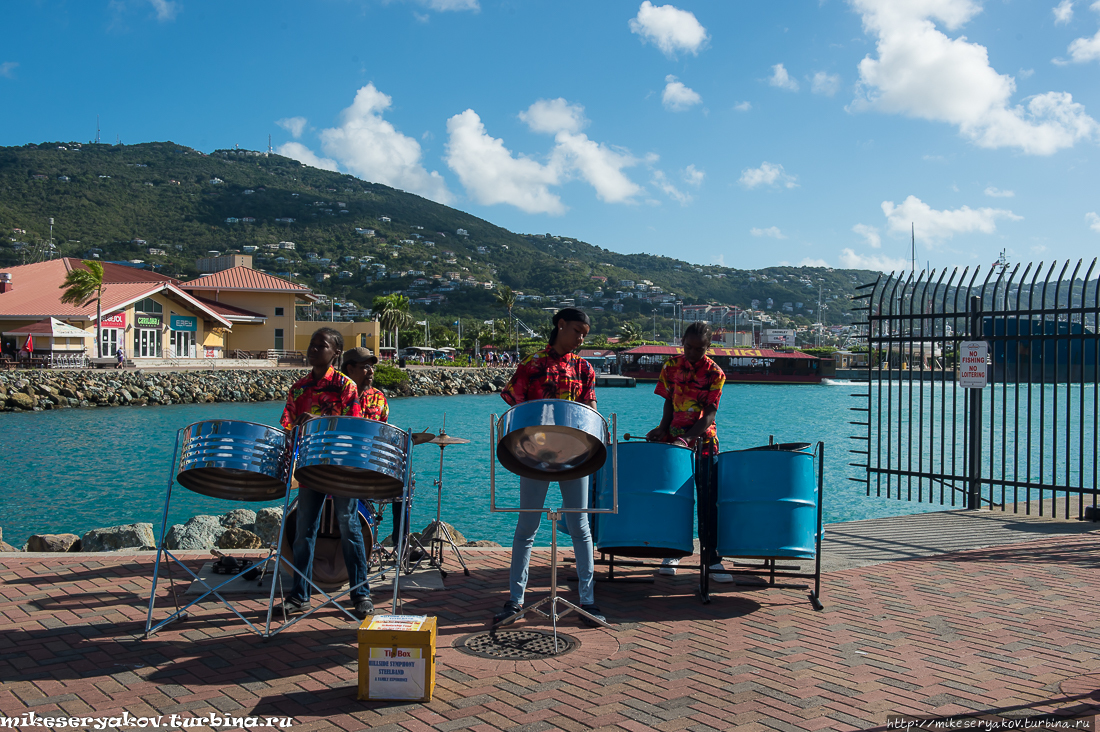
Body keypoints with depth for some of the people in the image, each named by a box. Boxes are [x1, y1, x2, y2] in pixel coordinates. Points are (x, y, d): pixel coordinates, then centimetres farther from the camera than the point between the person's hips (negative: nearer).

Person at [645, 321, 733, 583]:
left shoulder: (715, 373, -8)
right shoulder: (671, 367, 1)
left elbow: (709, 415, -14)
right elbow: (669, 402, 8)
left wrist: (687, 439, -27)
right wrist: (662, 428, -9)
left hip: (703, 440, -2)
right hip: (673, 439, 2)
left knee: (708, 500, -2)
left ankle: (712, 557, 4)